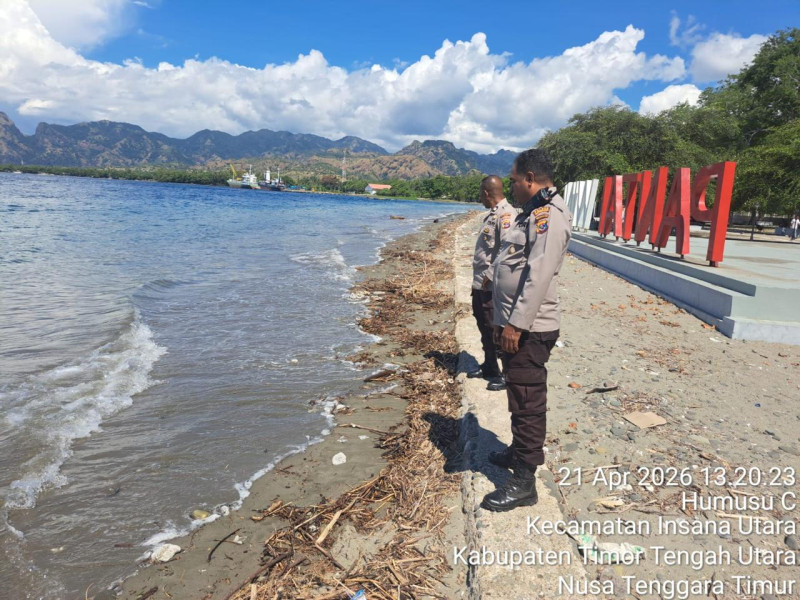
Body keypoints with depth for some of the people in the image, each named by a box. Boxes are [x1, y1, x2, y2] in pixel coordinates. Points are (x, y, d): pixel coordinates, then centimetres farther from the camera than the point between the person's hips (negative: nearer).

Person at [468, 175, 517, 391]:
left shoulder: (505, 214, -17)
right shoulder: (493, 214, 14)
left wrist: (490, 275, -22)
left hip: (492, 285, -10)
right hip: (480, 283, 10)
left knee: (495, 330, -3)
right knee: (484, 326, 19)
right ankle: (489, 367, 35)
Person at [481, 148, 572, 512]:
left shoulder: (548, 216, -15)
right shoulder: (532, 214, 19)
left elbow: (538, 276, -23)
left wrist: (517, 325, -24)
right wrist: (504, 320, 22)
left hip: (529, 329, -10)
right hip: (516, 325, 10)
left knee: (527, 403, -3)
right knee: (520, 399, 21)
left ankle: (524, 482, 6)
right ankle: (519, 453, 37)